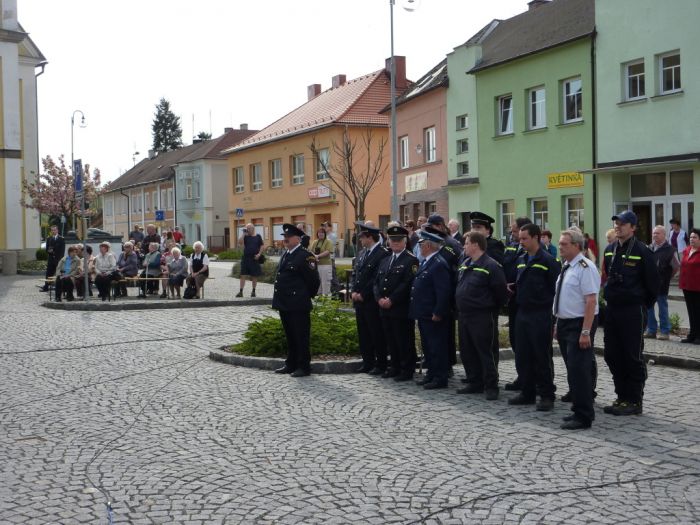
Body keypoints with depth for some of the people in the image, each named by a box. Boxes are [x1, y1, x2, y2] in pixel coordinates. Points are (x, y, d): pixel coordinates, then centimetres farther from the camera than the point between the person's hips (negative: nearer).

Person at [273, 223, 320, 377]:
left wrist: (307, 296, -1)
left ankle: (304, 366, 6)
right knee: (290, 336, 16)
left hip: (298, 305, -9)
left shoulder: (305, 256, -13)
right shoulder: (285, 255, 15)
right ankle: (291, 364, 25)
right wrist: (279, 299, 18)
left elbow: (313, 280, -12)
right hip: (284, 304, 9)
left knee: (301, 337, -1)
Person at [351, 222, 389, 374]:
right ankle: (368, 362, 22)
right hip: (359, 301, 8)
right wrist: (353, 292, 2)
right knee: (363, 333, 13)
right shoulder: (362, 253, 14)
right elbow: (355, 274, 17)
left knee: (377, 334, 0)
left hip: (372, 302, -8)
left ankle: (381, 364, 8)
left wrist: (363, 294, -15)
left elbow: (377, 279, -17)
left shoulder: (382, 254, -13)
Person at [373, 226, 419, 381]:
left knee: (404, 341, -2)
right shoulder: (384, 261, 18)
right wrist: (379, 298, -4)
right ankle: (395, 367, 24)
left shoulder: (411, 260, -6)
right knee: (391, 340, 13)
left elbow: (407, 284, -16)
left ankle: (407, 370, 7)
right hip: (385, 309, 7)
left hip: (401, 309, -7)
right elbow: (377, 282, 14)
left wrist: (391, 300, -17)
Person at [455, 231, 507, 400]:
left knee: (486, 353, -2)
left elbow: (501, 291, -12)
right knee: (467, 352, 14)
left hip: (482, 317, -8)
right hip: (464, 315, 9)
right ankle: (474, 383, 25)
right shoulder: (465, 264, 12)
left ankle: (491, 387, 6)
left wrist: (493, 309, -2)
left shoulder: (491, 266, -14)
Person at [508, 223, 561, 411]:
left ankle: (547, 395, 10)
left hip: (541, 316, -7)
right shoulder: (521, 260, 12)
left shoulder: (548, 261, -11)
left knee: (542, 358, 0)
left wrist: (552, 314, -13)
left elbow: (556, 288, -12)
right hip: (522, 314, 7)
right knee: (522, 356, 10)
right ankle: (527, 393, 21)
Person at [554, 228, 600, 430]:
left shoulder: (585, 268, -16)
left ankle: (583, 417, -2)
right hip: (564, 323, 9)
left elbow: (591, 301, -21)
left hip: (579, 325, -9)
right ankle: (579, 407, 26)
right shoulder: (566, 267, 12)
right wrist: (558, 324, 17)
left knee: (579, 370, -8)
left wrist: (586, 332, -24)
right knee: (572, 368, 15)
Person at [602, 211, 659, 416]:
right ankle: (622, 397, 21)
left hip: (633, 312, -7)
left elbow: (653, 283, -6)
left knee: (633, 358, 0)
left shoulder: (642, 251, -11)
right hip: (612, 310, 7)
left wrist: (643, 305, 0)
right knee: (612, 355, 10)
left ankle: (634, 401, 8)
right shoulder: (609, 250, 9)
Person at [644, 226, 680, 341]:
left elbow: (676, 267, 0)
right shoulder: (649, 248, 8)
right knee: (648, 306, 9)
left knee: (663, 308, 3)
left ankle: (664, 331, 11)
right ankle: (651, 330, 19)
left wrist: (667, 277, 4)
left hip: (661, 285, -5)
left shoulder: (670, 250, -7)